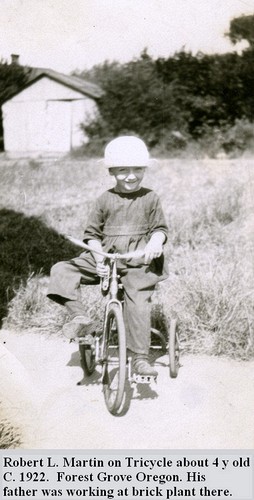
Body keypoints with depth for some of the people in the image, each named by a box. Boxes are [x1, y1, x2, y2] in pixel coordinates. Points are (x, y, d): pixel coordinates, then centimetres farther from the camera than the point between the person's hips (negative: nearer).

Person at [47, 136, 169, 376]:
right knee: (61, 270, -13)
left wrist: (156, 241, -18)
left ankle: (140, 358, -11)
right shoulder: (105, 199, 5)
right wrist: (98, 255, -11)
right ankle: (80, 318, -20)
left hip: (139, 262, -2)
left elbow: (160, 228, 6)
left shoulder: (150, 198, 4)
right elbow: (92, 233, 7)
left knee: (138, 303, -21)